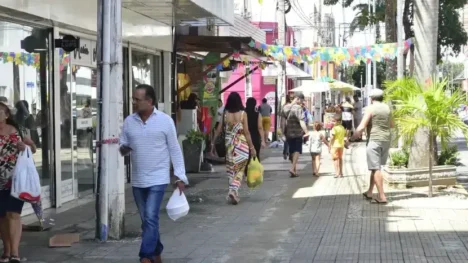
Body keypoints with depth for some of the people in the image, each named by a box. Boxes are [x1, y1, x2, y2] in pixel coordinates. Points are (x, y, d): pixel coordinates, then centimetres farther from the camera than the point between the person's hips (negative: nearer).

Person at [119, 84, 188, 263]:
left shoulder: (165, 120, -6)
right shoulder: (129, 121, 4)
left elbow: (175, 150, -2)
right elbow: (122, 146, 11)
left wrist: (180, 176, -6)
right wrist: (123, 149, -15)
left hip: (158, 179, -4)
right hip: (137, 180, 4)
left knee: (150, 218, -13)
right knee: (147, 220, 12)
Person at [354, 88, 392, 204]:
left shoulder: (371, 108, -8)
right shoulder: (387, 108, 10)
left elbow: (362, 126, -14)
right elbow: (391, 125, 24)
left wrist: (355, 135, 0)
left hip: (374, 140, -6)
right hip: (386, 140, 7)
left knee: (376, 168, -4)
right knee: (375, 166, 19)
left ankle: (382, 196, -8)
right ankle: (369, 192, 27)